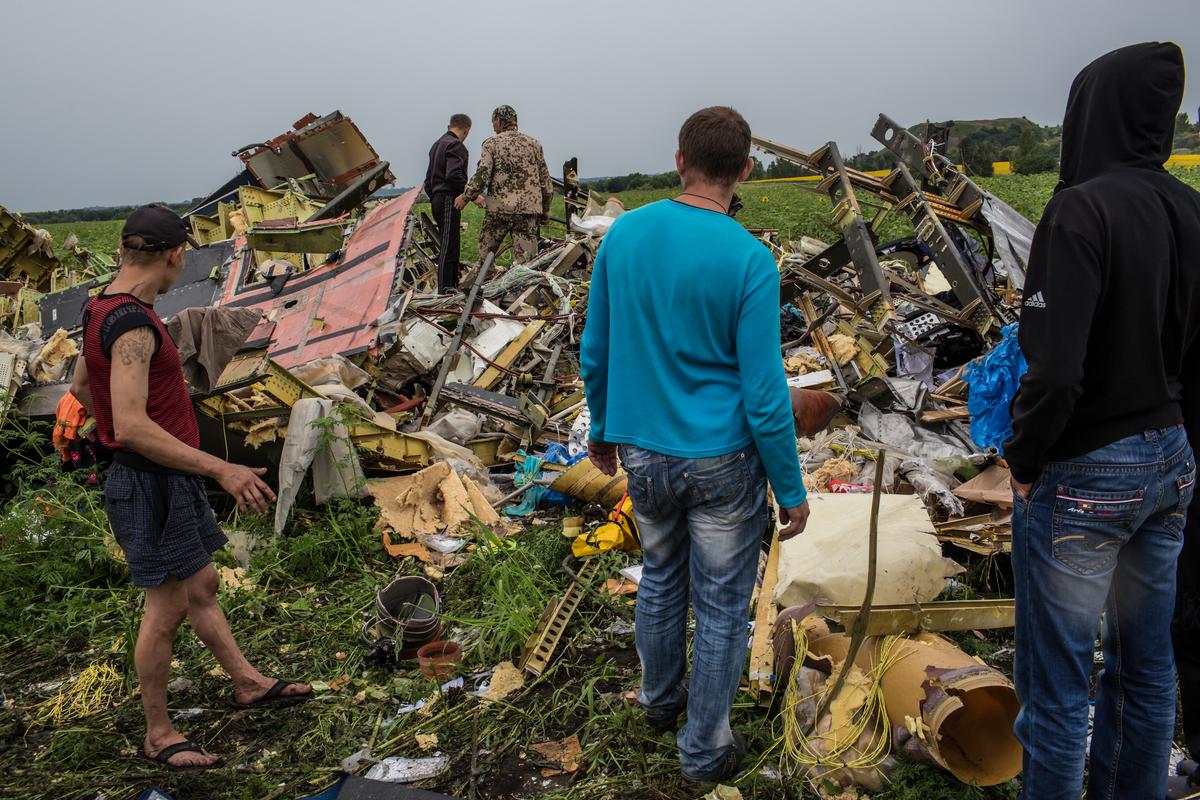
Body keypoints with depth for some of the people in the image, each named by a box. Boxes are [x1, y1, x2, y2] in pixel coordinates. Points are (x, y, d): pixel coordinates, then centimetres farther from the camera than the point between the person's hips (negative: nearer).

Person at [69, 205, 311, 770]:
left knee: (202, 587, 19)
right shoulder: (132, 325, -24)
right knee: (167, 608, 2)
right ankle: (158, 735, 19)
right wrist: (221, 469, -29)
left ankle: (248, 683, 34)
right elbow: (133, 427, -30)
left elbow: (79, 386, 22)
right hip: (151, 484, -10)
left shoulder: (106, 310, 9)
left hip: (170, 480, 10)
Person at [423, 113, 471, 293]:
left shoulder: (437, 145, 22)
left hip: (437, 200, 10)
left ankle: (453, 285, 19)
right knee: (448, 247, -11)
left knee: (450, 246, 14)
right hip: (449, 199, -10)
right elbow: (454, 175, -22)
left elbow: (429, 179, 24)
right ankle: (445, 290, -13)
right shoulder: (456, 145, -9)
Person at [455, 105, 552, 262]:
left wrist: (465, 196, 4)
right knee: (525, 259, 0)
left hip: (499, 208, -2)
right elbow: (544, 178, 11)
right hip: (528, 208, 2)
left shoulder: (491, 143, 1)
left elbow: (482, 176, -10)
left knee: (485, 255, 14)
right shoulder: (533, 143, 10)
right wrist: (545, 208, 20)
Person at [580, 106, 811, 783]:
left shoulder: (623, 234, -4)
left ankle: (660, 699, 47)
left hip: (642, 452, 5)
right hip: (722, 460, -4)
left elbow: (595, 354, 4)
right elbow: (765, 395, -16)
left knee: (661, 576, 26)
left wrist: (603, 428, 19)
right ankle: (704, 749, 29)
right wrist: (792, 490, -5)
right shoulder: (749, 260, -18)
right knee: (722, 605, 12)